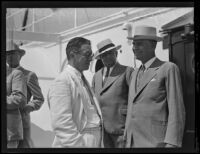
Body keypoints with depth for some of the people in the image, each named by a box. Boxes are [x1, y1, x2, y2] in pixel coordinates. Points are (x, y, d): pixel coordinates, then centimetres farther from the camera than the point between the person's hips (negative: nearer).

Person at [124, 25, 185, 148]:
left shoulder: (169, 68, -4)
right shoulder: (135, 73, 17)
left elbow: (176, 110, -9)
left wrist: (171, 144, -16)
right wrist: (127, 139, 14)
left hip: (156, 142, -6)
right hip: (133, 142, 6)